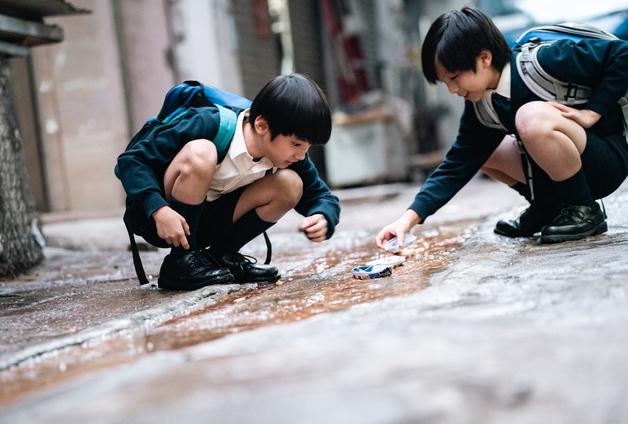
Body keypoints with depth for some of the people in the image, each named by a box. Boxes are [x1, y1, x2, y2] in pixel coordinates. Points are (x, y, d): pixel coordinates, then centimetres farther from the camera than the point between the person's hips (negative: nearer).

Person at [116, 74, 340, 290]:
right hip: (154, 215, -5)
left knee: (290, 185, -14)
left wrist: (323, 219, -27)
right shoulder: (209, 125, -27)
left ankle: (218, 256, 0)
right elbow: (131, 160, -24)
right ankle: (180, 263, -19)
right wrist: (158, 210, -39)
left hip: (206, 221, 5)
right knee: (199, 153, -35)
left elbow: (322, 196, -2)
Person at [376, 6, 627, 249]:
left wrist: (592, 112, -22)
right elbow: (458, 165, -4)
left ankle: (584, 211, -13)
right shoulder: (478, 105, -3)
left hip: (608, 159, -7)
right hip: (566, 167, 7)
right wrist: (411, 217, -14)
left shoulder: (545, 61, -22)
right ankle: (547, 207, 11)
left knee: (532, 117, -32)